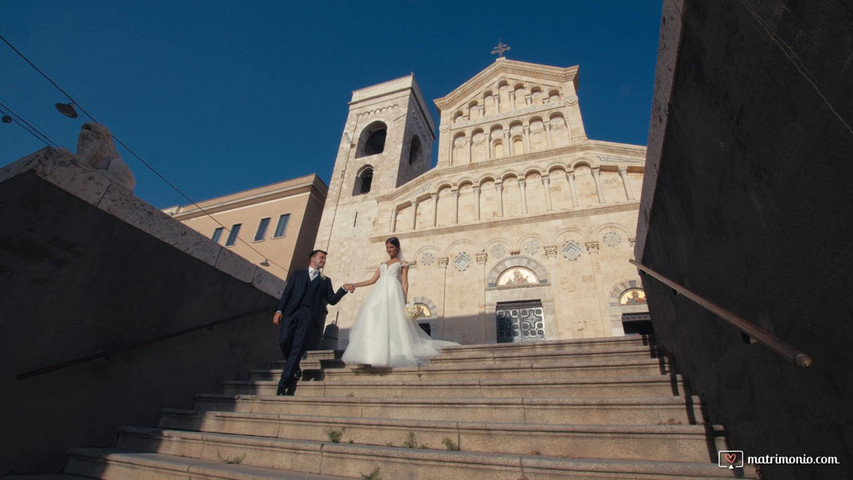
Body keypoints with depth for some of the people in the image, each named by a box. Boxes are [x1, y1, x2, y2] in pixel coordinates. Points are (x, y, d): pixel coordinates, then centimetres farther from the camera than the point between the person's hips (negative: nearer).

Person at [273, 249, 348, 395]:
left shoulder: (325, 280, 24)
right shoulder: (298, 274, 23)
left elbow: (332, 300, 14)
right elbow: (287, 292, 12)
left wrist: (344, 289, -1)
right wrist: (279, 310, -2)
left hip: (309, 315, 0)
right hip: (291, 312, 1)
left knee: (298, 348, -12)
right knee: (284, 341, -16)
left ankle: (283, 386, -7)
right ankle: (294, 369, 13)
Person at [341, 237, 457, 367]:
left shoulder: (402, 263, 13)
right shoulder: (383, 264, 27)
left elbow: (405, 283, 3)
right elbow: (373, 280, 24)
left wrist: (404, 300, -9)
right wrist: (354, 285, 17)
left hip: (393, 293, -5)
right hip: (380, 293, 5)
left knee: (392, 321, -16)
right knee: (374, 319, -10)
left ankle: (392, 355, -18)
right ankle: (374, 355, -14)